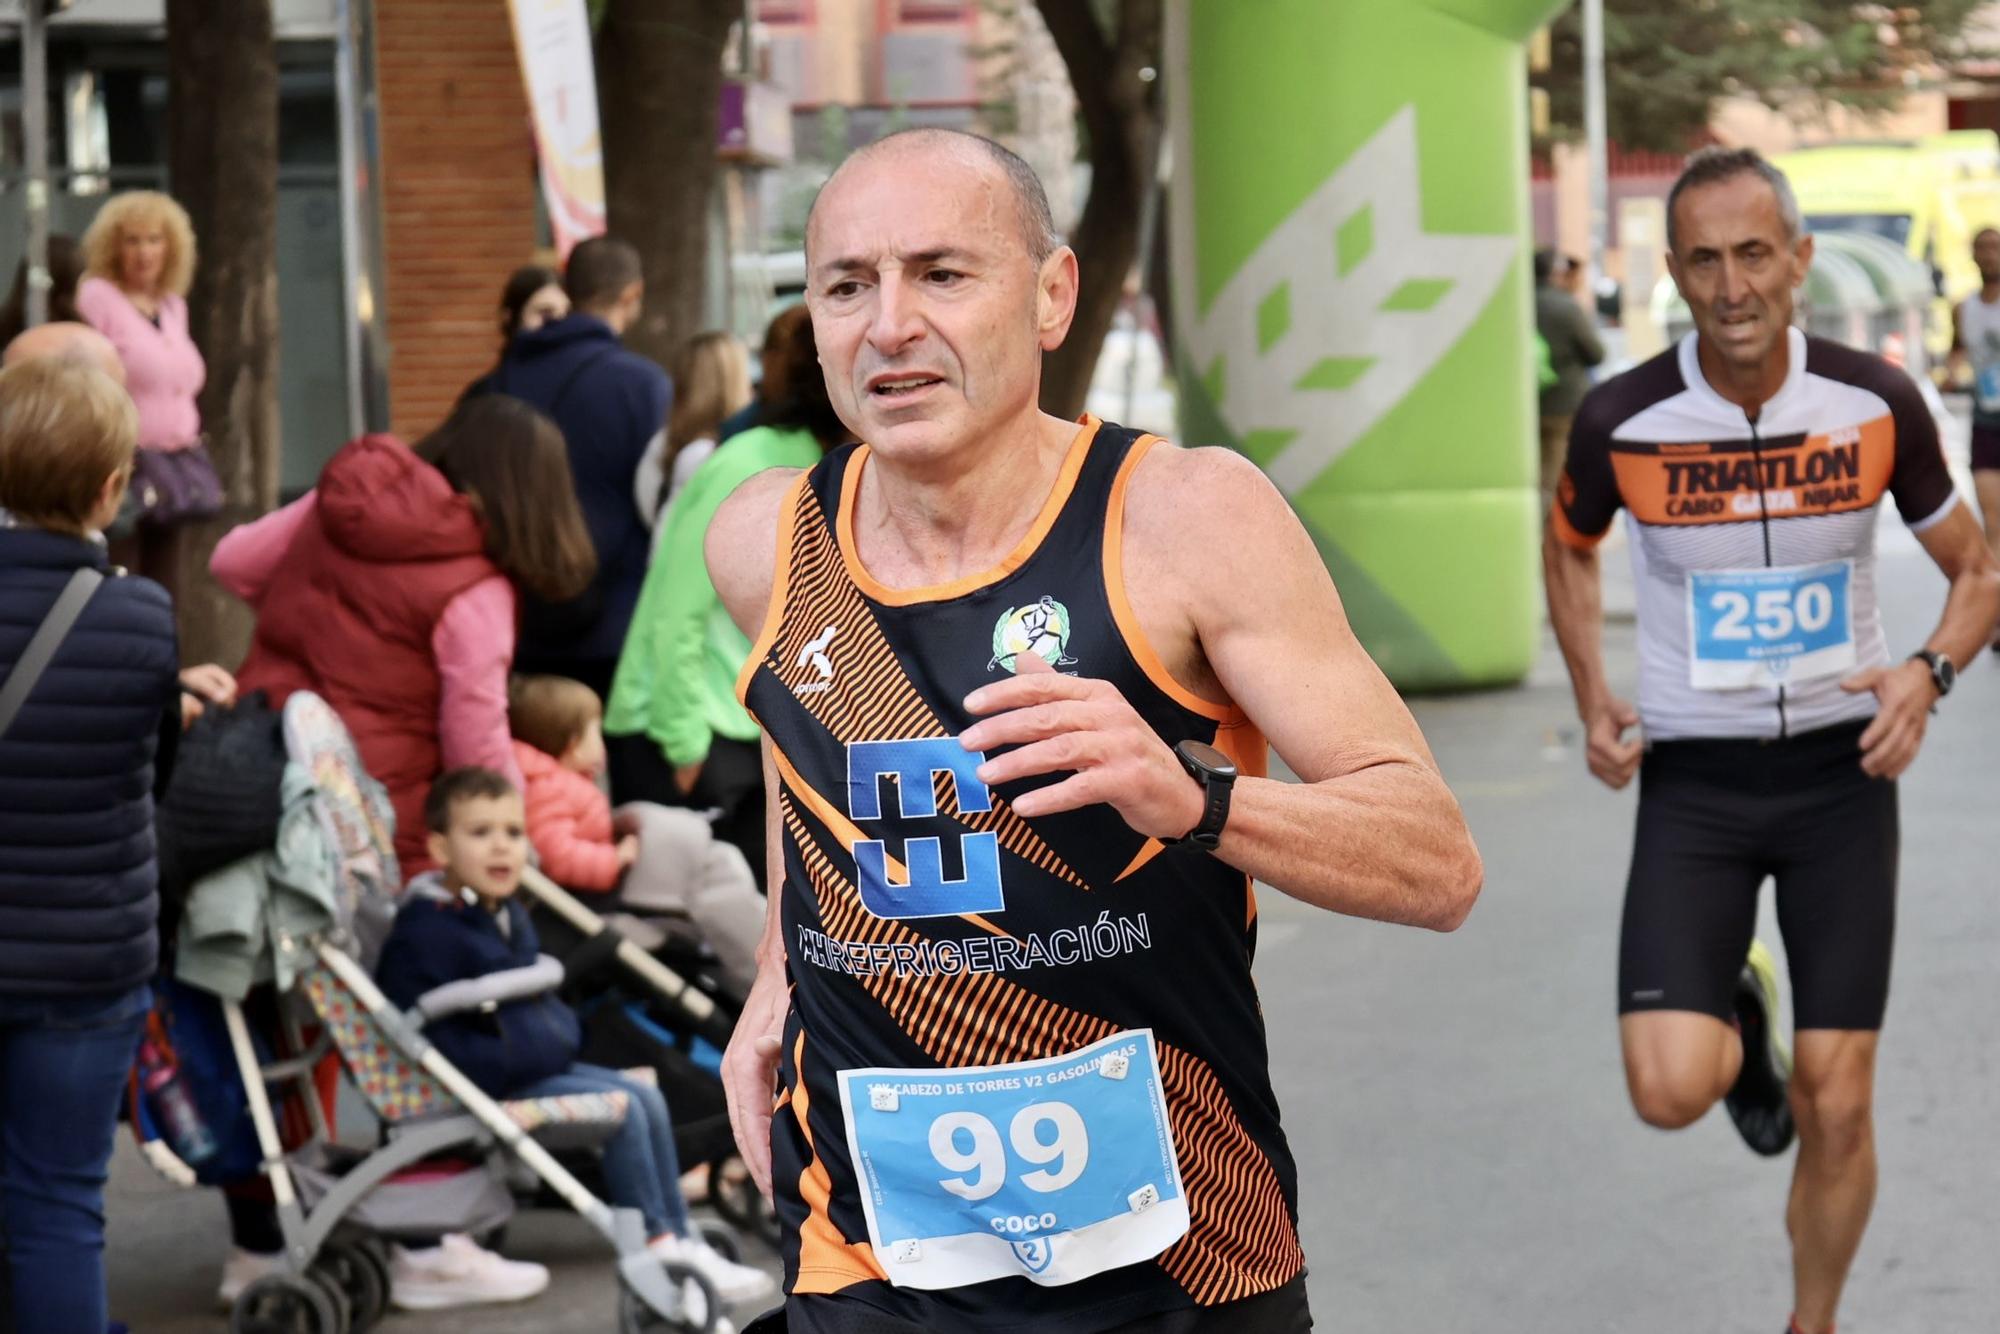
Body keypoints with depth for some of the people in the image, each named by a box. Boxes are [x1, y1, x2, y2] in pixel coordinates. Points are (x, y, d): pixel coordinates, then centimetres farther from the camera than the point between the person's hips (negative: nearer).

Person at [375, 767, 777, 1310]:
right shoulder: (425, 931, -19)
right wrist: (511, 1060, -25)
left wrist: (560, 1034, 6)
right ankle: (656, 1244, -7)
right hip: (486, 1089, -10)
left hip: (539, 1066, 10)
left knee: (647, 1098, 3)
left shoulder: (508, 915, 12)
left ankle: (680, 1239, 5)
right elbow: (425, 1036, -24)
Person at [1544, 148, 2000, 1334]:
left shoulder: (1876, 402, -10)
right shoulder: (1622, 422, -11)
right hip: (1694, 780, 0)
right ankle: (1738, 1019, 21)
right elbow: (1570, 546, 12)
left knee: (1835, 1105, 1)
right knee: (1672, 1090, -16)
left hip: (1842, 770, 1)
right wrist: (1594, 703, 0)